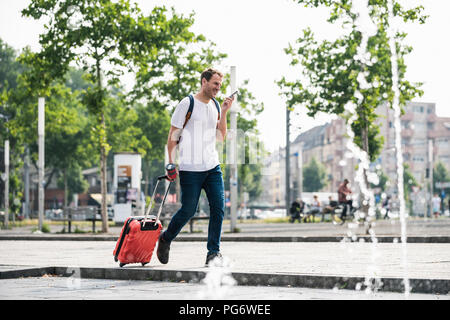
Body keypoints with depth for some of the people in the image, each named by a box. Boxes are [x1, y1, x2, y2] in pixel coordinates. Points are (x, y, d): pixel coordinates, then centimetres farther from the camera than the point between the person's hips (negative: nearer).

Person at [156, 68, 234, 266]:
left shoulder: (215, 106, 14)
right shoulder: (187, 104, -5)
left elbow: (221, 137, 10)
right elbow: (173, 135, -3)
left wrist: (224, 112, 1)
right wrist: (171, 163, -10)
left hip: (213, 167, 6)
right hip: (190, 169, -6)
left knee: (218, 207, -6)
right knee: (188, 211, -1)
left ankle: (213, 252, 0)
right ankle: (165, 239, 25)